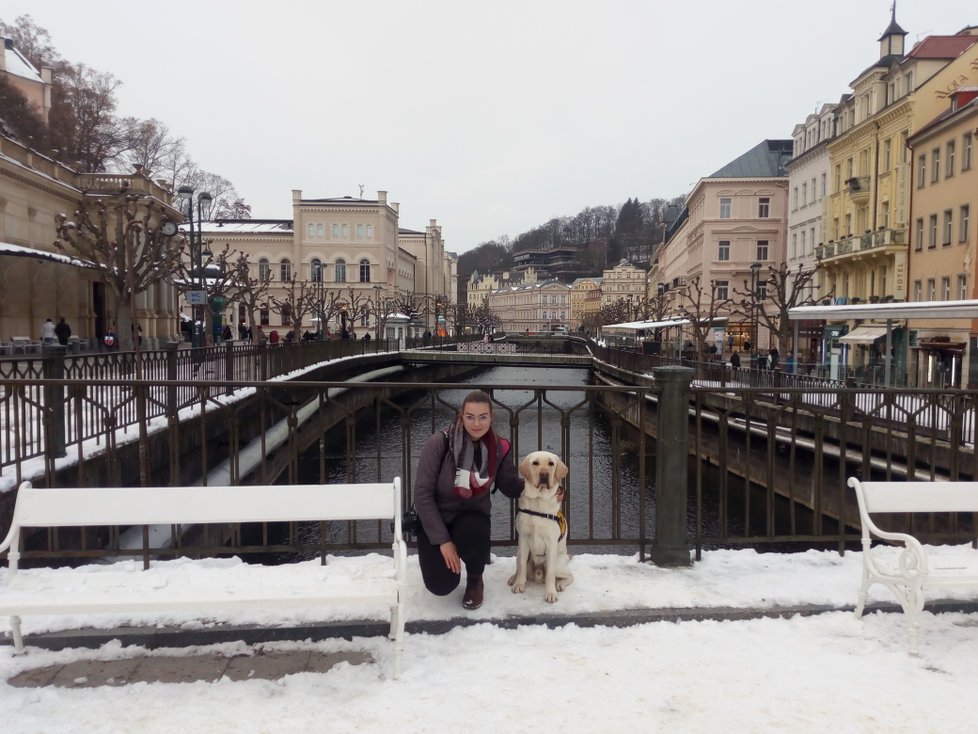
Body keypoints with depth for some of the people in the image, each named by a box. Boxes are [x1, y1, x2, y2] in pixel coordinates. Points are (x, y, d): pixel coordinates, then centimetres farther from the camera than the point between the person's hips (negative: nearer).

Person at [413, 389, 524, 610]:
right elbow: (422, 493, -20)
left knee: (472, 533, -34)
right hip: (436, 518, -2)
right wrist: (443, 540, -22)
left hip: (471, 517, 2)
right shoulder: (440, 442, -23)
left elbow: (511, 487, 4)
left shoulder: (499, 449, -11)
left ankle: (475, 579, 1)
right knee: (441, 586, -16)